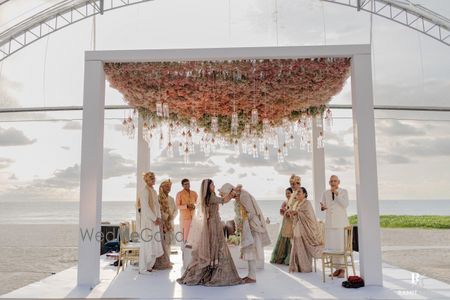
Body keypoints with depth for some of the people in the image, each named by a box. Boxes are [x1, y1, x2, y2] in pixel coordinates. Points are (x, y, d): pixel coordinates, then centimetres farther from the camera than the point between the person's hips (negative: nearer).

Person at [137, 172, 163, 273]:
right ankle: (143, 268, 4)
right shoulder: (144, 191, -11)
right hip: (147, 220, -8)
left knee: (154, 243, 10)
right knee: (147, 243, -4)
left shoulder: (154, 191, 14)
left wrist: (159, 217, 1)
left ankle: (149, 266, 21)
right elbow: (146, 207, -17)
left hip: (154, 221, 8)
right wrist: (154, 219, -14)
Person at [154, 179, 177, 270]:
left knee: (168, 242, 8)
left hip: (170, 224, 6)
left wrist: (172, 216, -5)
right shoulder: (158, 198, -5)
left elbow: (175, 210, 13)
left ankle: (167, 262, 16)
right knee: (162, 243, -8)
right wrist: (165, 216, -15)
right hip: (161, 223, -6)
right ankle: (160, 263, -2)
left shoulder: (171, 199, 16)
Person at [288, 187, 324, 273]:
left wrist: (296, 212, -21)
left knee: (304, 248, -3)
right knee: (297, 248, 6)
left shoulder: (307, 203, -7)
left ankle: (306, 268, 6)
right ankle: (297, 267, 12)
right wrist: (291, 213, -1)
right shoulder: (296, 203, 16)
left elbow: (308, 215, -16)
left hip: (304, 228, -7)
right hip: (297, 228, 7)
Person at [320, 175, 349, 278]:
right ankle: (338, 267, 13)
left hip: (341, 222, -3)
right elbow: (322, 207, 8)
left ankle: (343, 269, 1)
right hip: (330, 222, 3)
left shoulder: (344, 192, 0)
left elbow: (345, 204, -13)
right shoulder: (326, 193, 8)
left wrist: (337, 194, -19)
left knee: (341, 246, -6)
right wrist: (322, 207, -16)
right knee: (332, 246, 2)